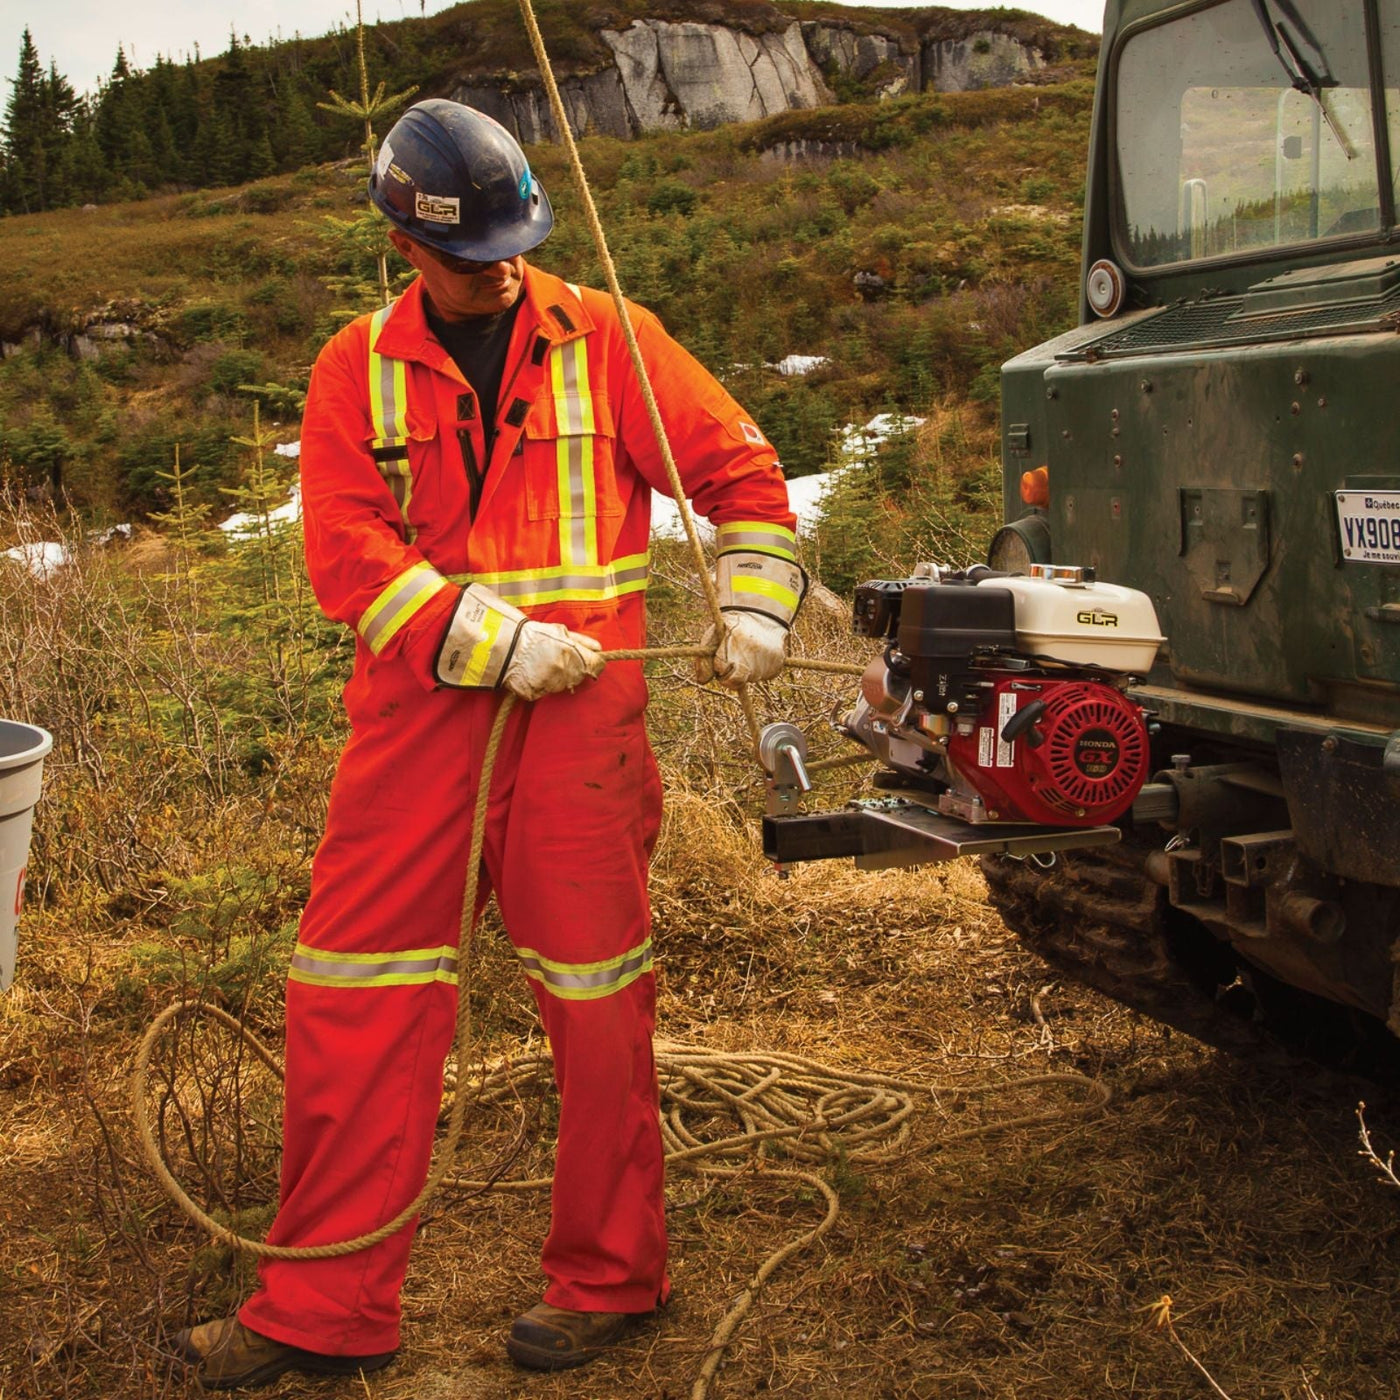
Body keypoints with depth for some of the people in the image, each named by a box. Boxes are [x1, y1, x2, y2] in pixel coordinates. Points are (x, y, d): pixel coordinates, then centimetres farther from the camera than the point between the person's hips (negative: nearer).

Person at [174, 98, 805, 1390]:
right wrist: (494, 639, -14)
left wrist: (755, 604, -3)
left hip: (578, 711, -2)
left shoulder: (605, 339, 4)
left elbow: (738, 465, 9)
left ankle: (609, 1275, 23)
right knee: (355, 994, 2)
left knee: (596, 991, 6)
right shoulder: (358, 370, 6)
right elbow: (345, 554, -4)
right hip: (415, 713, 2)